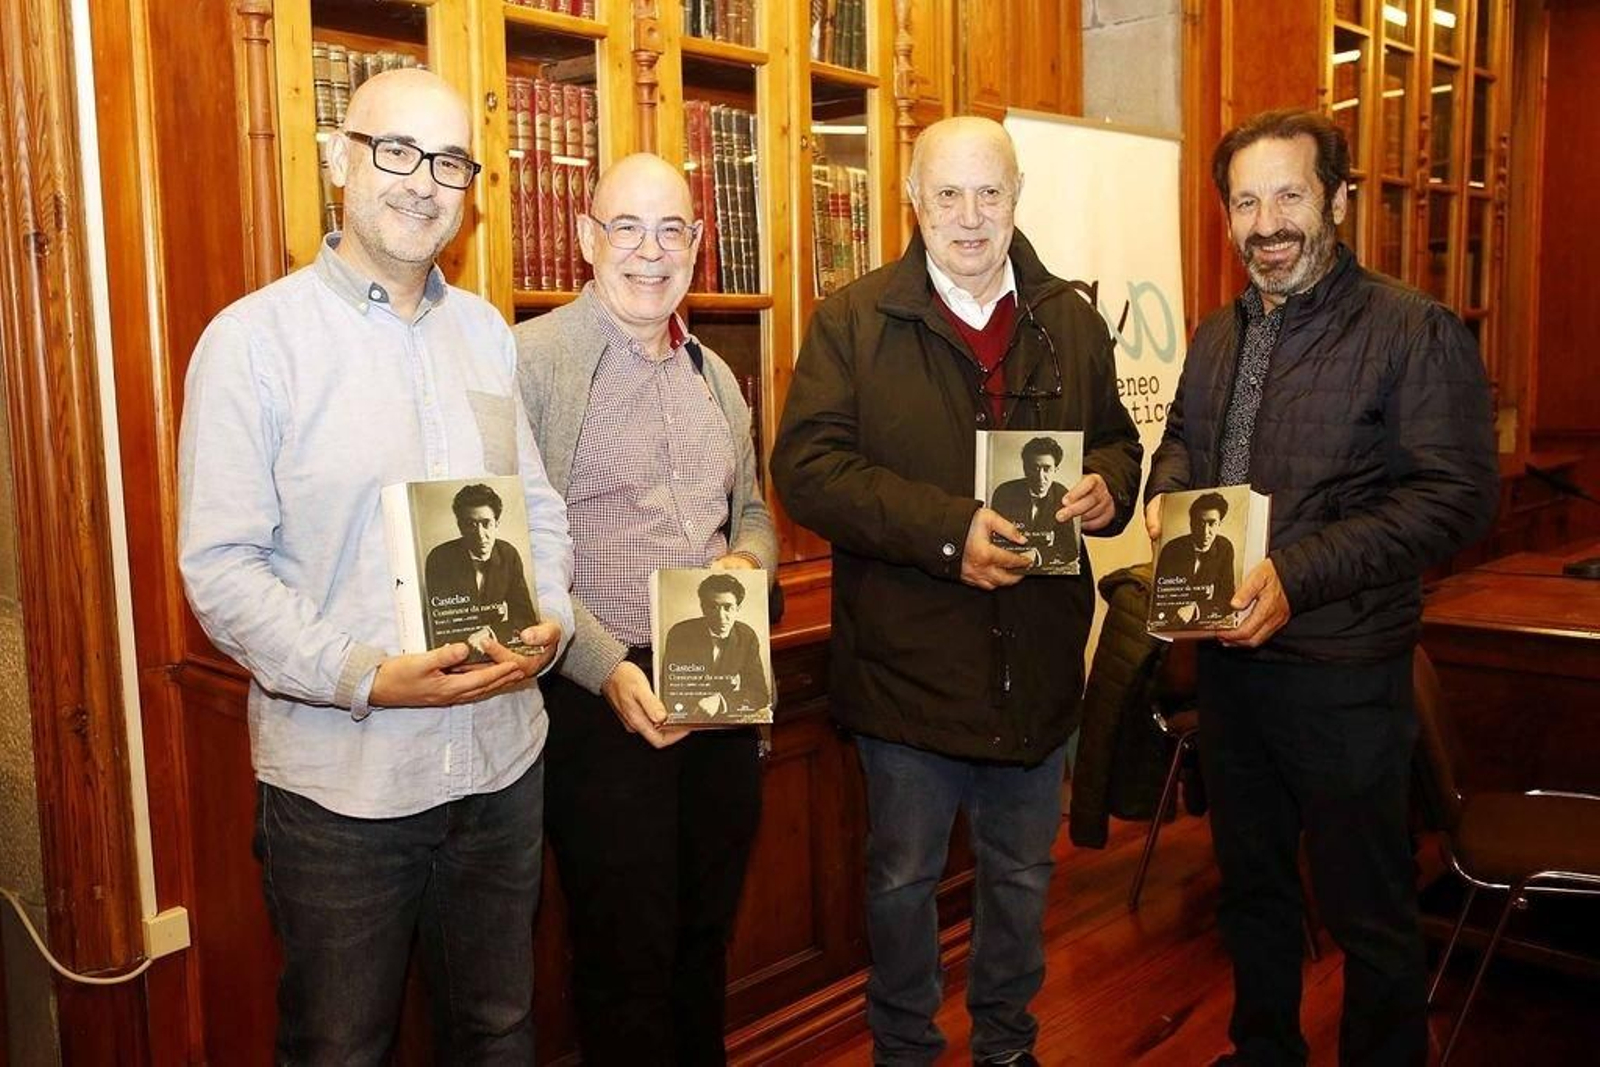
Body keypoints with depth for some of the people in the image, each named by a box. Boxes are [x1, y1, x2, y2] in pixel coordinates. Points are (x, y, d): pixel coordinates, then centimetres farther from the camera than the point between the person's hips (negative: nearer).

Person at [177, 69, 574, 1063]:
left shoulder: (488, 332, 8)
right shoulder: (254, 338, -9)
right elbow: (221, 565, -13)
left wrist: (549, 618, -8)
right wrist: (365, 676, -23)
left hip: (501, 757, 5)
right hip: (339, 778, -4)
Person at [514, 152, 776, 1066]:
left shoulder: (714, 374, 14)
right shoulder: (533, 359, -9)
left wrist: (748, 557, -2)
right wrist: (606, 669, -21)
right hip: (603, 698, -6)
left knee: (708, 933, 20)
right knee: (627, 956, 8)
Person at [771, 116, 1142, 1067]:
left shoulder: (1071, 322, 7)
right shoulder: (854, 321, -6)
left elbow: (1119, 442, 16)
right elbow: (807, 465, -15)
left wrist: (1107, 488, -9)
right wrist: (948, 530, -24)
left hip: (1039, 661, 4)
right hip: (909, 659, -3)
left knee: (1023, 875, 20)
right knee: (904, 877, 14)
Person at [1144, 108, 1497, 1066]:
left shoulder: (1415, 332, -12)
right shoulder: (1218, 338, 10)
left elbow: (1458, 498, -18)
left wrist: (1298, 575, -26)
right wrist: (1166, 490, -1)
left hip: (1343, 671, -7)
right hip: (1227, 656, 7)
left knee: (1369, 910, 8)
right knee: (1251, 882, 22)